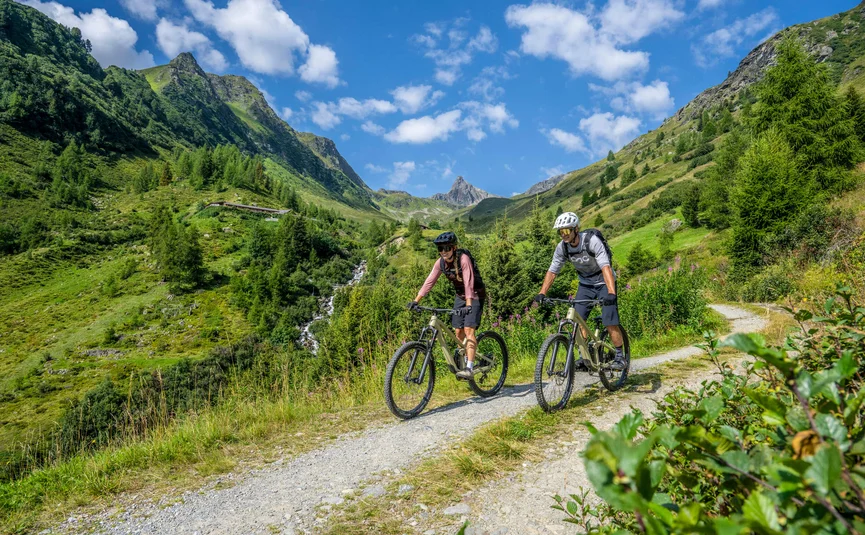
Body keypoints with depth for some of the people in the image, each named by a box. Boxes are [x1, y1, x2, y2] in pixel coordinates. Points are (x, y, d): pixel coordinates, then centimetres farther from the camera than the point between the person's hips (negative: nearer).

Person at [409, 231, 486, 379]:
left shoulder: (464, 258, -25)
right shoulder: (440, 262, -7)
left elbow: (469, 282, -33)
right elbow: (430, 281, -7)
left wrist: (468, 305, -42)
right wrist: (416, 300, -15)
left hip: (474, 296, -6)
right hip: (460, 296, 6)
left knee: (469, 330, -17)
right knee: (458, 331, 4)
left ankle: (470, 369, -19)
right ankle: (465, 361, 21)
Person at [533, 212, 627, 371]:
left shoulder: (592, 241, -29)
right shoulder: (562, 247, -13)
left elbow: (606, 267, -38)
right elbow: (552, 271, -7)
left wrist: (611, 293, -51)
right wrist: (542, 293, -20)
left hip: (603, 282, -5)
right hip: (585, 283, 5)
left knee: (610, 323, -12)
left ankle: (619, 356, 6)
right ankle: (584, 357, 4)